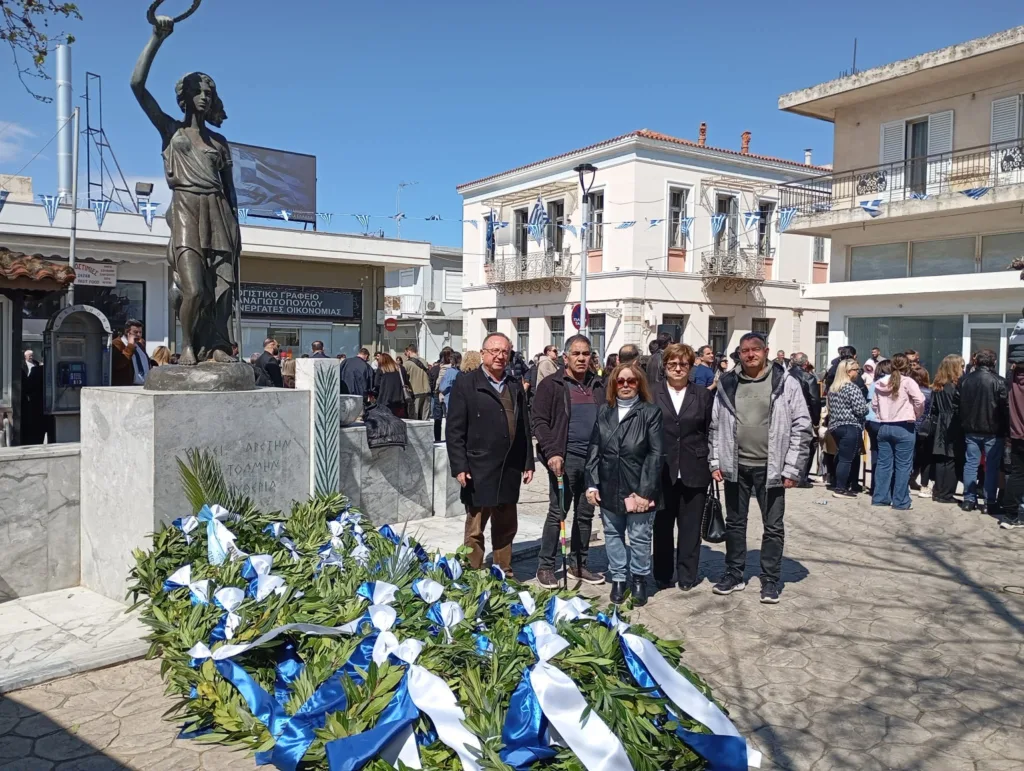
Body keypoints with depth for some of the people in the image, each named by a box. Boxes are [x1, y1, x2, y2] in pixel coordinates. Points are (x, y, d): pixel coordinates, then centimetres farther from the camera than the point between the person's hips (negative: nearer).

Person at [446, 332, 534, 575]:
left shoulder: (515, 386, 14)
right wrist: (459, 467, -12)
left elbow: (524, 428, 15)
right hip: (478, 471, -5)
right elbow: (455, 430, -6)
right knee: (475, 530, 4)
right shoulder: (465, 384, -3)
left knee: (506, 528, 14)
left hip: (510, 471, 5)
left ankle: (505, 575, 25)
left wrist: (528, 463, 10)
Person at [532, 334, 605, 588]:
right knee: (558, 513, -1)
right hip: (565, 458, -5)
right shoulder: (551, 385, -2)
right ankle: (545, 567, 9)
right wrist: (552, 452, -17)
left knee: (585, 514, 11)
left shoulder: (597, 386, 13)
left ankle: (578, 565, 23)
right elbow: (540, 422, -6)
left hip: (593, 459, 5)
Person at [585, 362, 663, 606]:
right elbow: (594, 448, 6)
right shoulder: (603, 411, 6)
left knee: (640, 537, 6)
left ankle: (639, 579, 23)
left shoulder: (651, 412, -5)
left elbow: (655, 454, -9)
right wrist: (592, 484, -1)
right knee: (613, 534, 13)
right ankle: (618, 579, 26)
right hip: (609, 488, 4)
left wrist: (645, 491, -14)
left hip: (639, 489, -3)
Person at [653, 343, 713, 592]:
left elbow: (711, 432, 6)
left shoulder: (704, 395, 6)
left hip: (694, 472, 1)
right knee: (662, 525, 8)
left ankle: (687, 576, 19)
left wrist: (713, 465, 1)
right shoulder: (652, 394, 2)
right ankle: (662, 575, 20)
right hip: (662, 471, -1)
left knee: (690, 526, 7)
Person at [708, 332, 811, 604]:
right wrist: (715, 462, 3)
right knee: (734, 523, 13)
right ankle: (734, 575, 27)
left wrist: (792, 468, -10)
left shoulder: (785, 383, -5)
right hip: (735, 466, 3)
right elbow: (716, 425, 8)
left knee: (773, 526, 7)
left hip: (770, 467, -3)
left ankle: (770, 580, 20)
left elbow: (801, 427, -6)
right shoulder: (727, 384, 4)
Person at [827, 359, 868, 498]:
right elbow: (861, 410, -16)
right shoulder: (852, 387, -12)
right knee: (846, 459, -4)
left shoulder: (832, 388, 13)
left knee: (841, 457, 15)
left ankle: (839, 486, 18)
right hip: (851, 427, -8)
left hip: (835, 426, 8)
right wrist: (867, 408, 3)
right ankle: (840, 489, -4)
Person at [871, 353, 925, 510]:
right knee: (903, 466, 1)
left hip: (884, 427, 5)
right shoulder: (908, 382, -9)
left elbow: (874, 404, 11)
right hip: (903, 428, -5)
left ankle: (880, 497, 14)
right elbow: (920, 401, -16)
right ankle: (900, 501, 4)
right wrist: (916, 415, 1)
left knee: (883, 463, 11)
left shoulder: (880, 383, 7)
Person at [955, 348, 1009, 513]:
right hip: (993, 431, -3)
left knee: (971, 464, 9)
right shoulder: (998, 381, -12)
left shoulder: (964, 380, 1)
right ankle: (990, 502, 6)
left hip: (971, 430, 4)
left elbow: (956, 405, 5)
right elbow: (1005, 407, -10)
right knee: (992, 467, 3)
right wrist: (1006, 429, -1)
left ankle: (969, 500, 12)